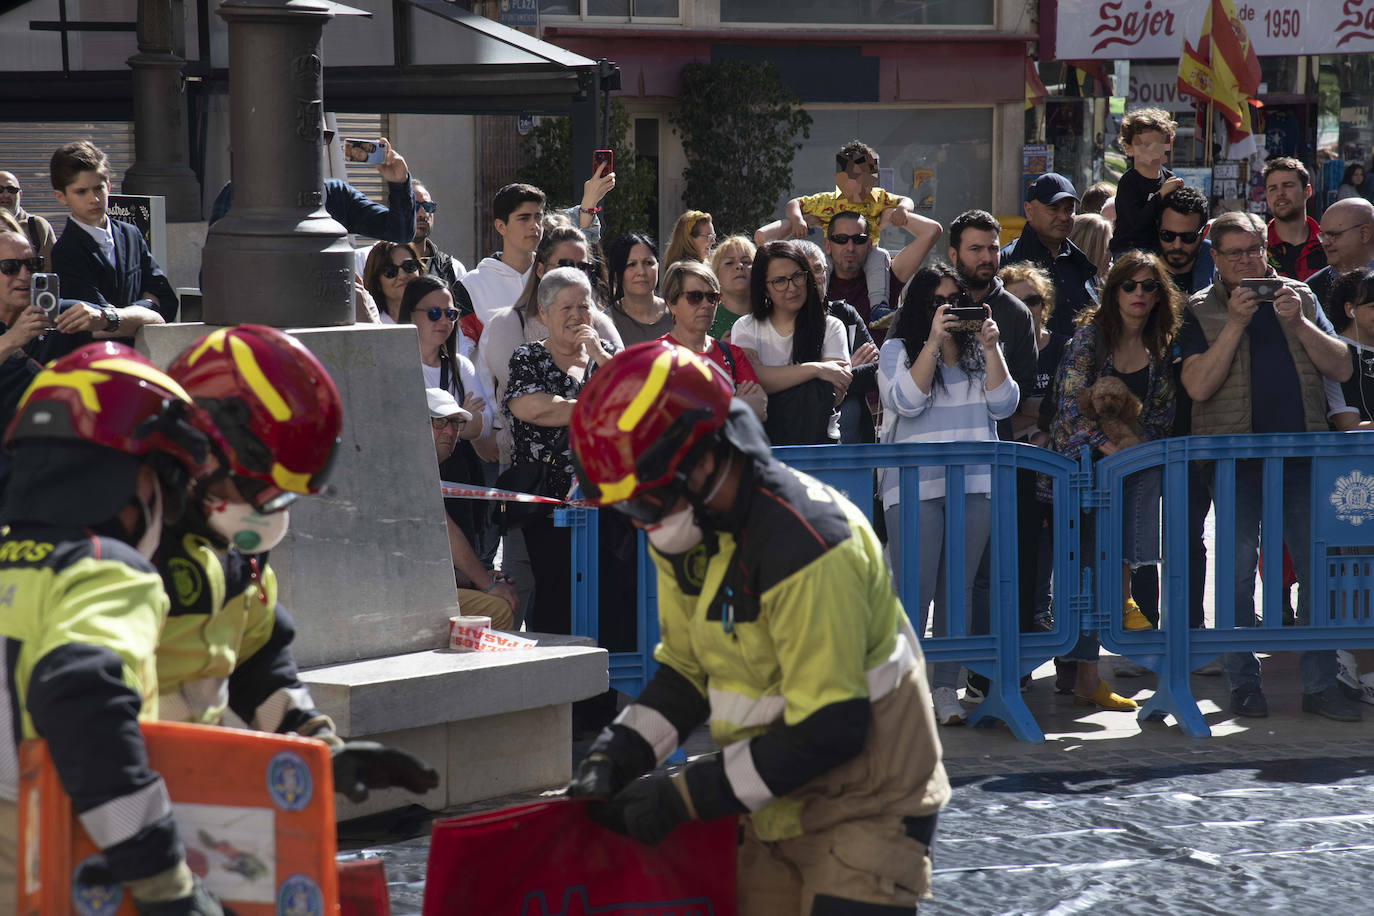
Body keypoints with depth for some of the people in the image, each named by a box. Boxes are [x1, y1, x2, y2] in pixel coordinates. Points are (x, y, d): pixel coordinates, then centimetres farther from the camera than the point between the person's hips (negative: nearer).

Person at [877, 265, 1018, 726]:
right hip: (914, 486, -4)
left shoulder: (980, 349, 15)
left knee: (959, 590, 4)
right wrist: (934, 341, -14)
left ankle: (946, 687, 8)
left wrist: (991, 348, -6)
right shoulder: (898, 350, 4)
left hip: (975, 485, 4)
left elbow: (1003, 404, 4)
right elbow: (906, 400, -12)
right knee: (913, 593, -10)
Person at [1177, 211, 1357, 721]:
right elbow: (1198, 386, -9)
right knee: (1239, 570, 0)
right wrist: (1235, 322, -14)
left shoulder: (1299, 298, 13)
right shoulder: (1200, 311, 4)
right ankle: (1244, 683, 8)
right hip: (1236, 457, -2)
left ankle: (1320, 684, 4)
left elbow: (1340, 369, 6)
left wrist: (1298, 322, -8)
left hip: (1303, 453, 2)